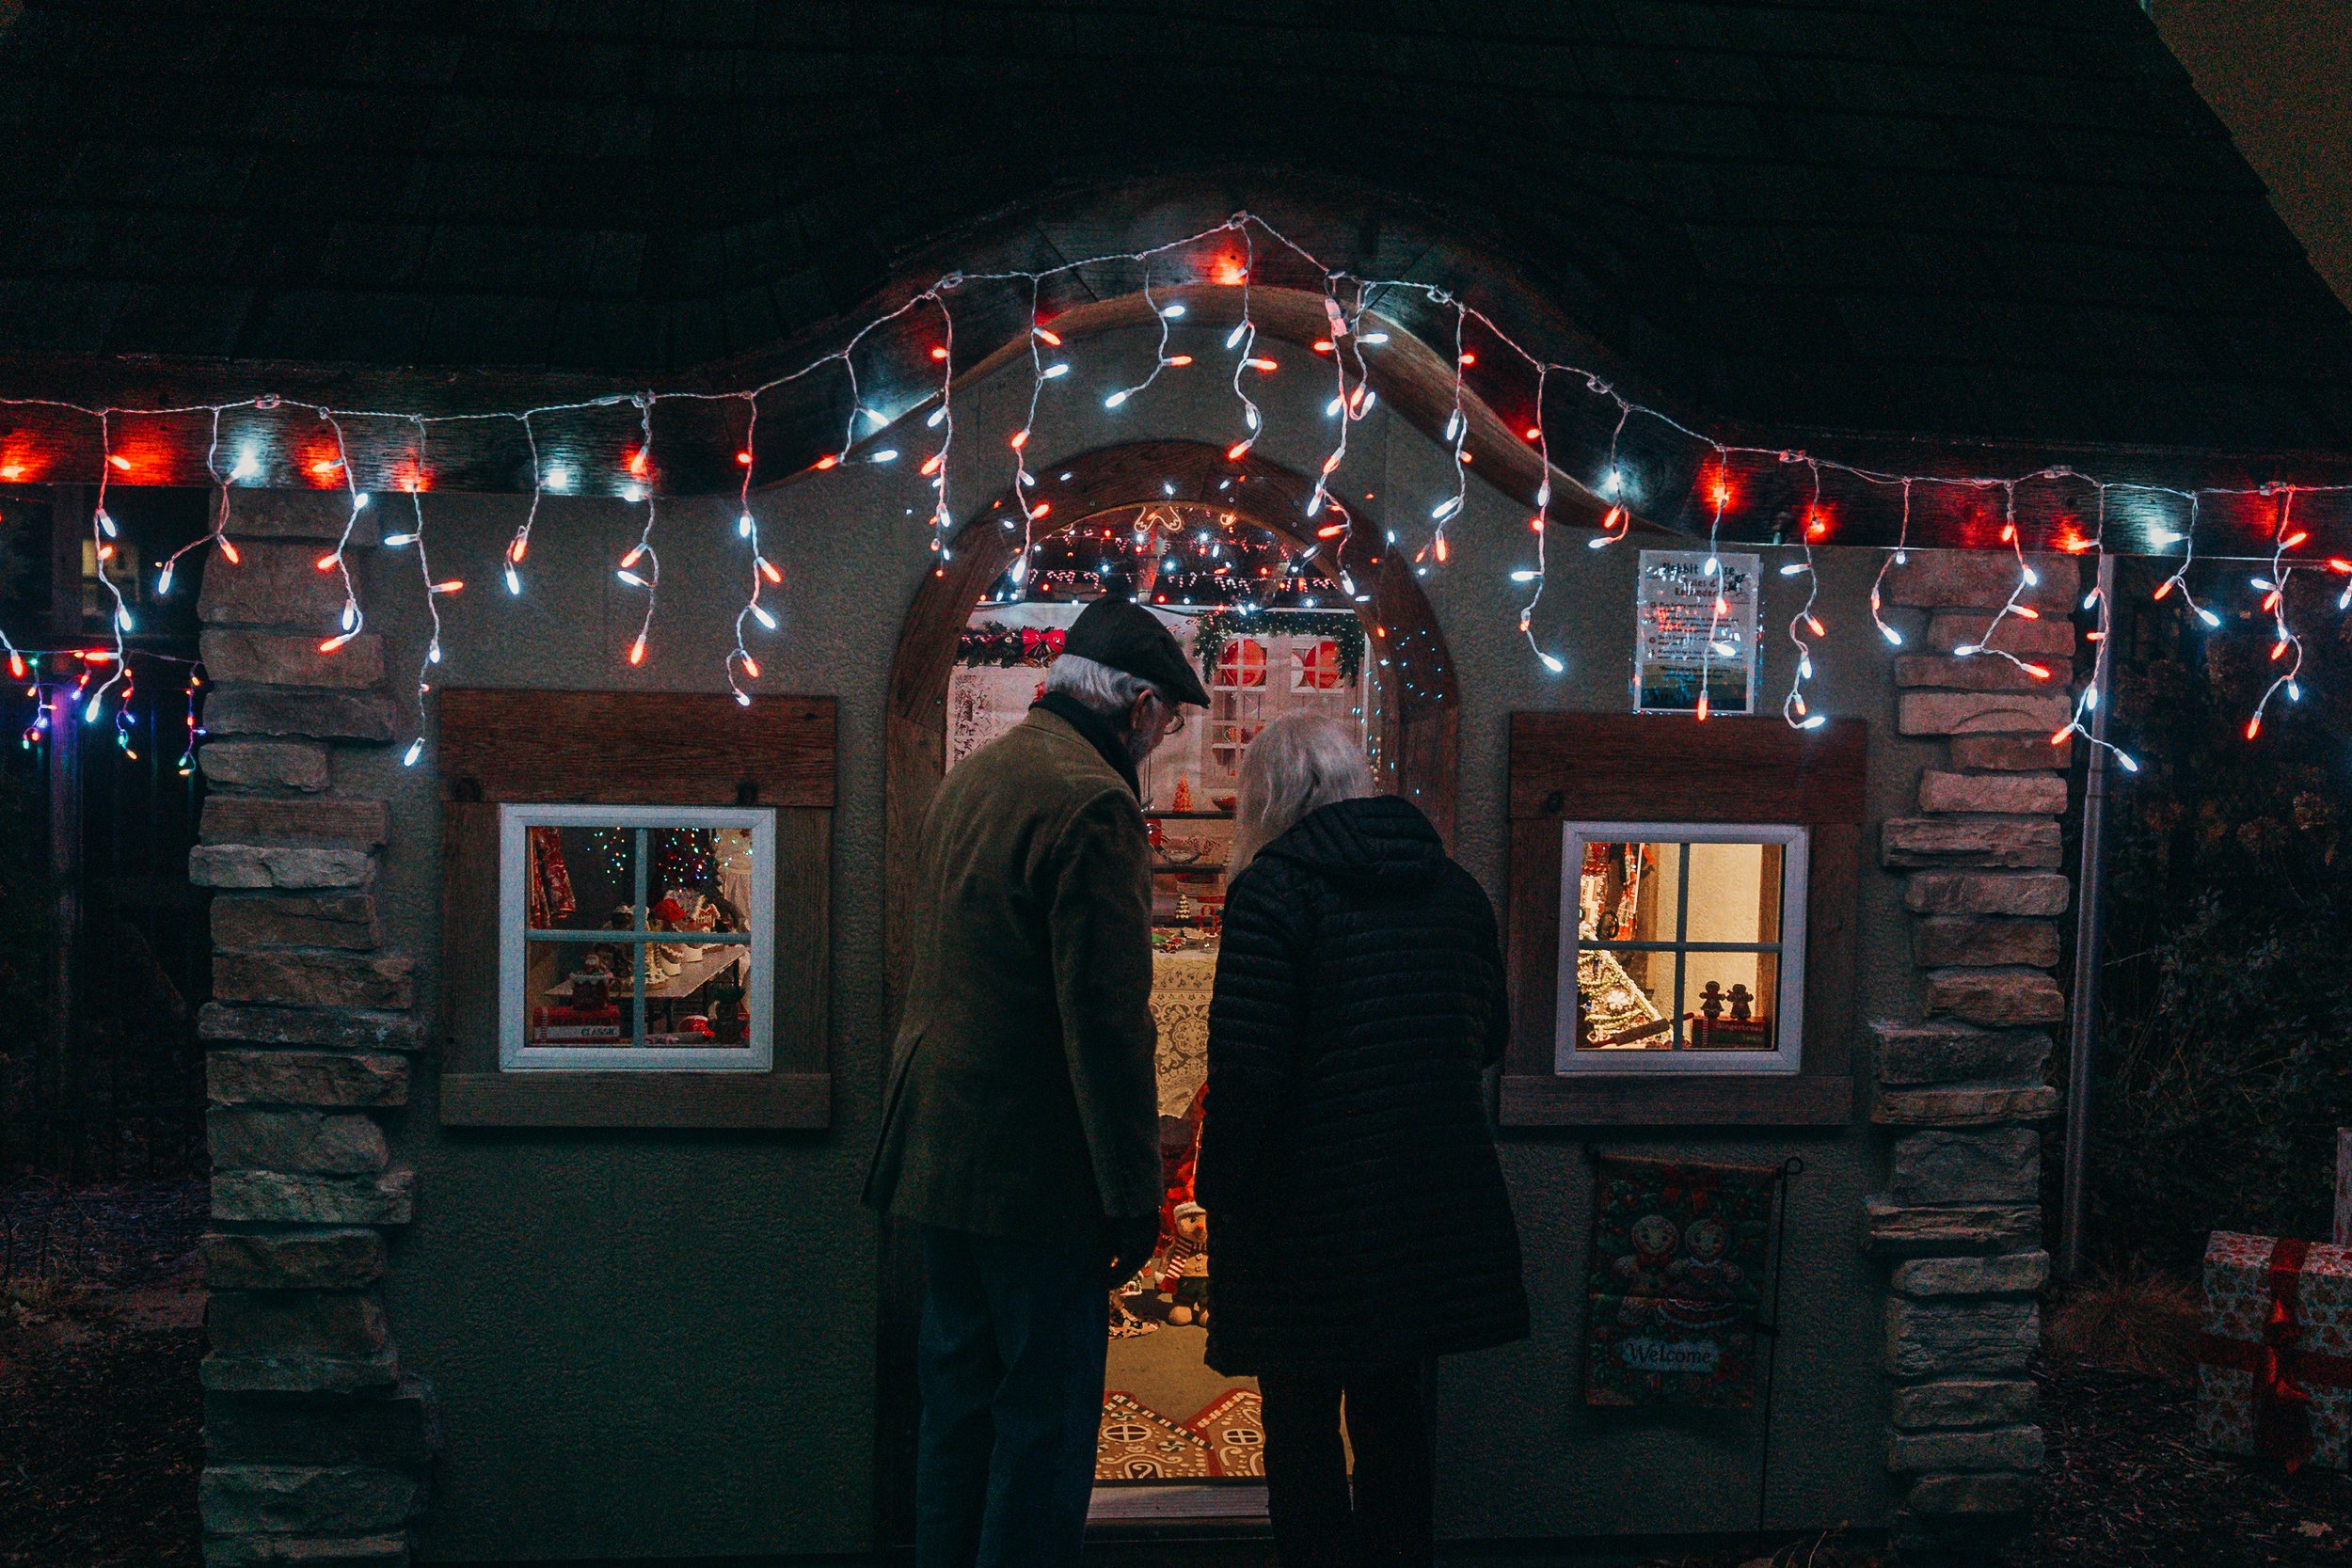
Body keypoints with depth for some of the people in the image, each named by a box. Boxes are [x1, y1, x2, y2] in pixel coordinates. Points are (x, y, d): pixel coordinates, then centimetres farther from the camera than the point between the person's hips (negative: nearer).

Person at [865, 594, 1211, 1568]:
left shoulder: (968, 778, 12)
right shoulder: (1090, 804, -18)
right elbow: (1107, 1019, -21)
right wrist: (1134, 1193, -16)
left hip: (938, 1149, 9)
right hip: (1034, 1170, -9)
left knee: (957, 1396, 18)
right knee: (1045, 1420, 0)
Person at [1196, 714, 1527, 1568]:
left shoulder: (1272, 888, -12)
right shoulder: (1457, 888, 7)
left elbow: (1245, 1072, -17)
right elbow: (1488, 1040, 18)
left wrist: (1220, 1193, -8)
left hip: (1311, 1210, -6)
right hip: (1437, 1203, 6)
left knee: (1301, 1417, 6)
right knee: (1394, 1410, 18)